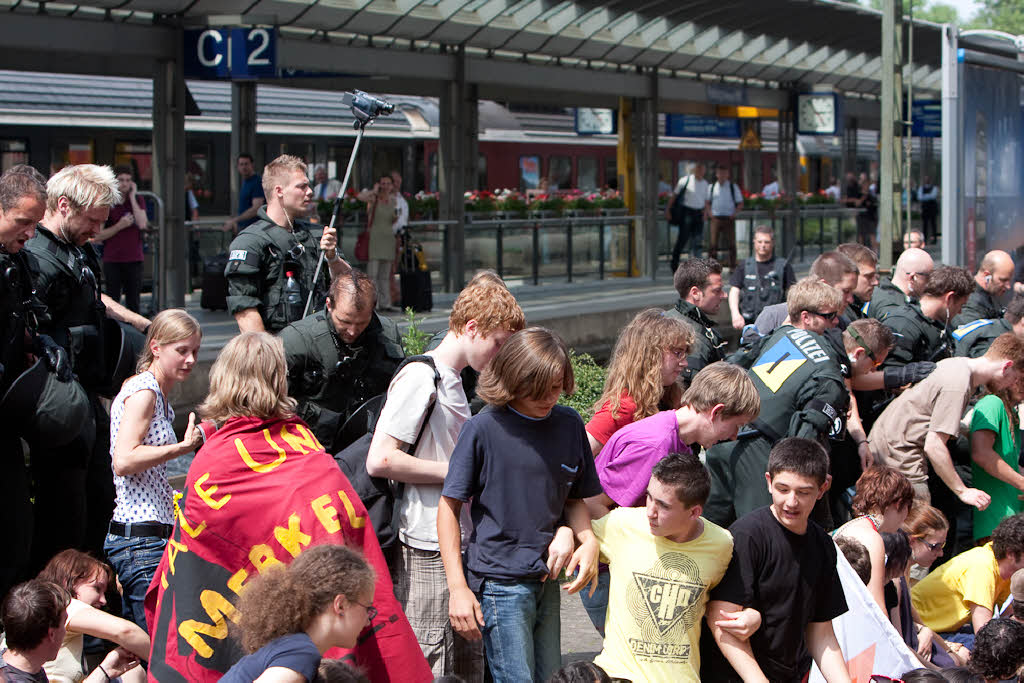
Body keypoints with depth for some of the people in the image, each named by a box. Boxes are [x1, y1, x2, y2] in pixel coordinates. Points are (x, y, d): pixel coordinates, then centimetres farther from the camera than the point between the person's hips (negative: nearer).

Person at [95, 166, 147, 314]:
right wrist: (119, 226, -14)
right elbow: (97, 237, -2)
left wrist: (132, 197, -8)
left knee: (133, 303, 3)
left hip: (134, 259, 2)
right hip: (112, 260, -2)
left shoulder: (138, 201, 8)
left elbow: (142, 224, -11)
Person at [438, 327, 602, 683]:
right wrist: (458, 588, -11)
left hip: (549, 581, 6)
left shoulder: (569, 425, 5)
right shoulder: (484, 429, -10)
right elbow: (449, 507, -6)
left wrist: (588, 540, -5)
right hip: (499, 583, -6)